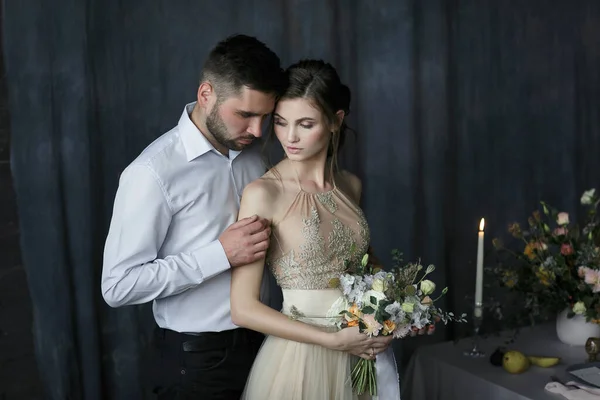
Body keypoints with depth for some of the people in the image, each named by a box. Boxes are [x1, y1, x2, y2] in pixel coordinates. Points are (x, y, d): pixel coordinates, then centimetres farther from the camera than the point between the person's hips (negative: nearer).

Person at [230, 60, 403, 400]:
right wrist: (334, 340, -16)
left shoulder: (351, 186, 1)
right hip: (302, 356, -5)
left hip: (365, 352, 5)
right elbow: (243, 309, -16)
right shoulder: (263, 193, -15)